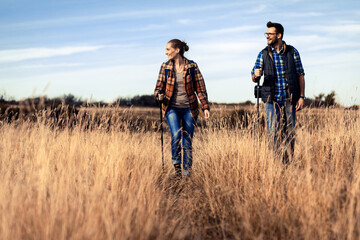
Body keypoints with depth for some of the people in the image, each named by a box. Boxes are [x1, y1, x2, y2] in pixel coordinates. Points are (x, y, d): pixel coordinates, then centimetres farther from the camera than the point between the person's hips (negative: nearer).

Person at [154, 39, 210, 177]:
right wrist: (160, 95, -15)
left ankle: (186, 173, 14)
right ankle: (176, 164, 0)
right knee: (176, 135, -20)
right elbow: (159, 87, 8)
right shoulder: (165, 67, 3)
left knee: (188, 141, 2)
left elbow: (200, 88, 2)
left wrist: (206, 107, -4)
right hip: (172, 108, 1)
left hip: (189, 108, 0)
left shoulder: (192, 66, -2)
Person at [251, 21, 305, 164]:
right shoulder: (263, 54, 4)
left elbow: (300, 75, 6)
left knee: (290, 133, 4)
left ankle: (290, 161, 15)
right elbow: (254, 78, 7)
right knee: (274, 133, -5)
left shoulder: (292, 52, 3)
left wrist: (301, 96, -1)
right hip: (272, 99, 0)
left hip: (290, 99, 0)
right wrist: (256, 75, -18)